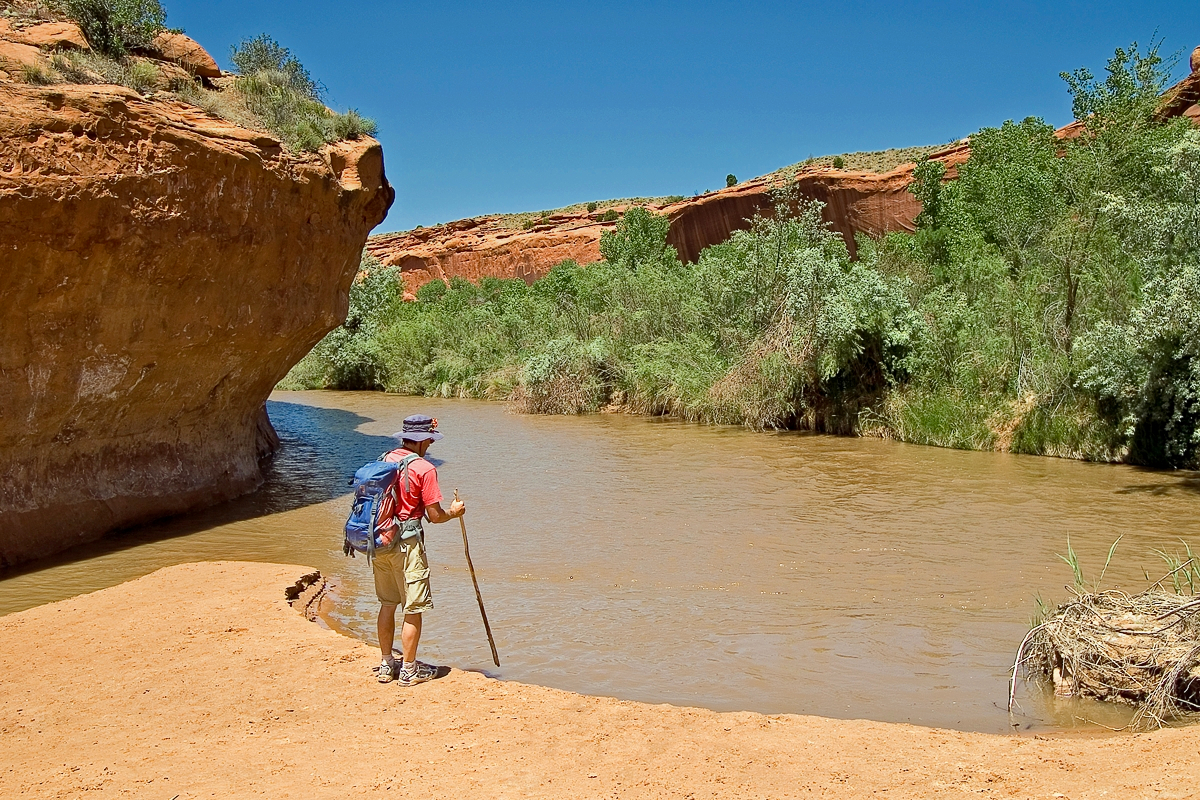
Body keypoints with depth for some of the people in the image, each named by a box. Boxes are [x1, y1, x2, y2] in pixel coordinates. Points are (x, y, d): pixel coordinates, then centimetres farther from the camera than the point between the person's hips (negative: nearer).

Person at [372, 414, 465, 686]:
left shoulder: (386, 459, 6)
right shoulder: (424, 469, -13)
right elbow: (434, 515, -12)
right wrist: (454, 512, 6)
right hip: (406, 543, -7)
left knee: (387, 604, 18)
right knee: (413, 609, 4)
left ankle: (387, 665, 26)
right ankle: (409, 670, 11)